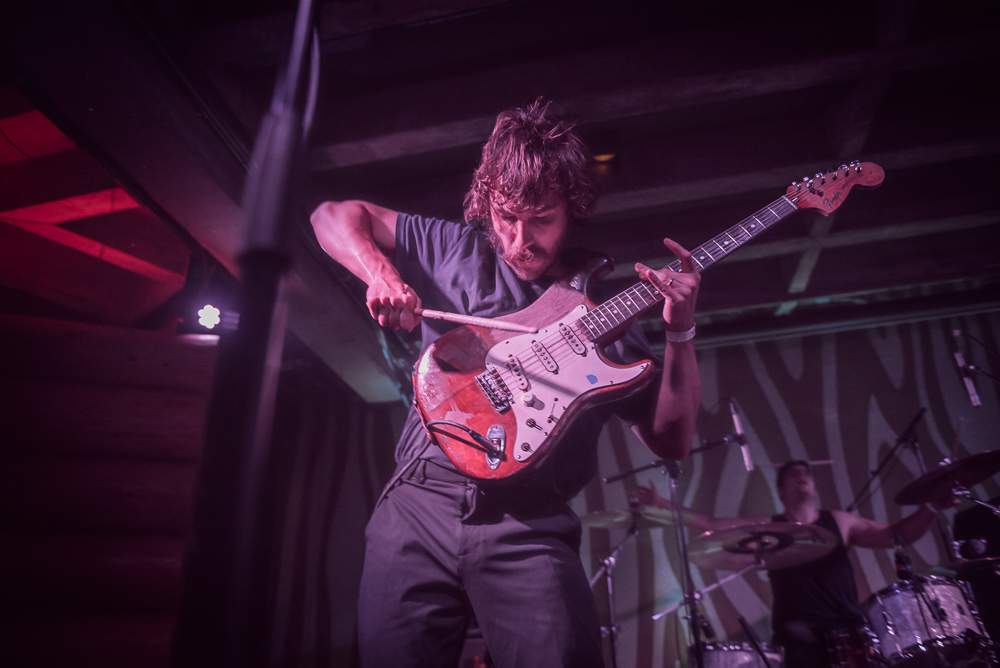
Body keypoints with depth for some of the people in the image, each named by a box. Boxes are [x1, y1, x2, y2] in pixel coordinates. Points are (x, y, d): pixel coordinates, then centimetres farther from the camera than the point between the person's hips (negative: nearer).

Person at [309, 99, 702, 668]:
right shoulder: (456, 248, 11)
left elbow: (671, 440, 9)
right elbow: (334, 216, 16)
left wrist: (681, 332, -5)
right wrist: (381, 273, -4)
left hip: (530, 530, 0)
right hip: (419, 501, 1)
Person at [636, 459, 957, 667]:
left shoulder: (838, 522, 15)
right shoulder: (766, 528, 8)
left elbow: (895, 535, 14)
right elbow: (711, 525, 1)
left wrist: (931, 508, -2)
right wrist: (663, 506, -9)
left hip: (849, 628, 2)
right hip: (800, 632, -2)